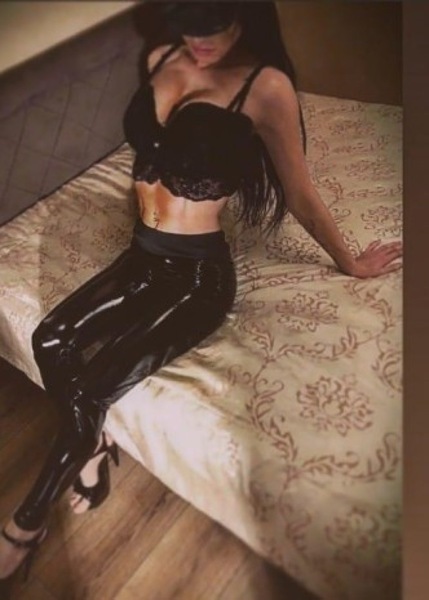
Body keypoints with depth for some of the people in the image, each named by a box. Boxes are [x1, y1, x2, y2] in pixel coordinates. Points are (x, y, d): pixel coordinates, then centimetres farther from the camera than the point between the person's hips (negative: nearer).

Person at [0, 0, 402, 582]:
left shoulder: (266, 86, -15)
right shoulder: (160, 60, 5)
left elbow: (301, 194, -4)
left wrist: (351, 263, 7)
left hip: (198, 272, -6)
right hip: (141, 255, 7)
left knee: (90, 386, -14)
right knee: (51, 340, -15)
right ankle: (92, 447, 13)